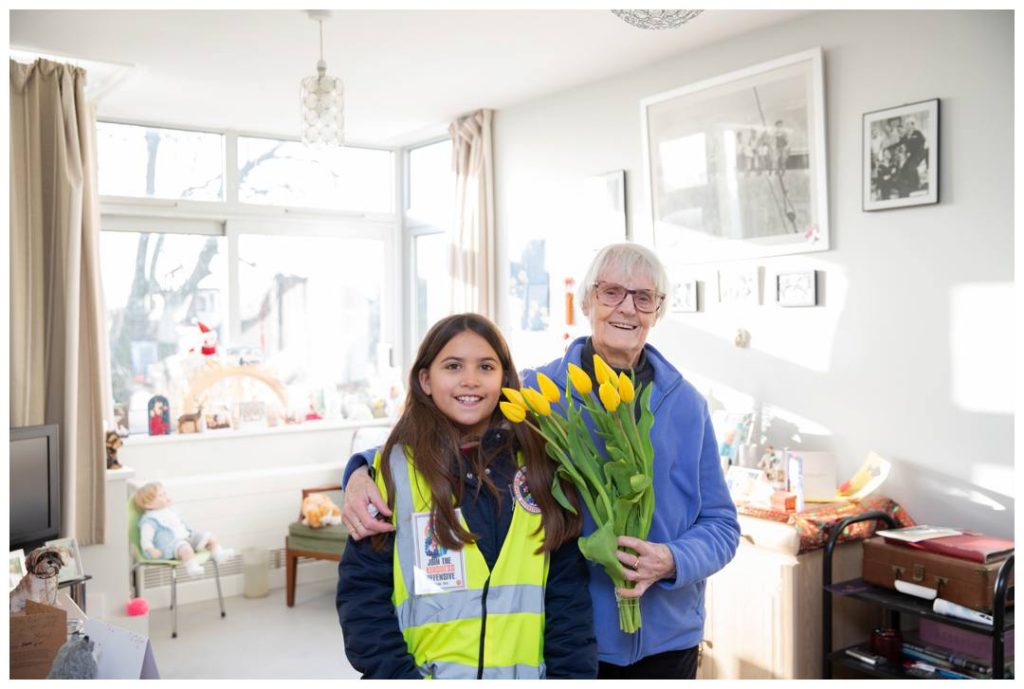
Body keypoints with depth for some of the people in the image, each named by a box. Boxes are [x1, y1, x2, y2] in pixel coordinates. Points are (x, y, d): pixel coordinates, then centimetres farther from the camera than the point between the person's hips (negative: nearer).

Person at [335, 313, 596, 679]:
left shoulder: (538, 465, 1)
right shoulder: (393, 469, -5)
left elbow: (568, 587, 0)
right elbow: (362, 593, -6)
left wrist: (572, 673, -8)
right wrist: (395, 674, -14)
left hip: (527, 673, 2)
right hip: (427, 670, -1)